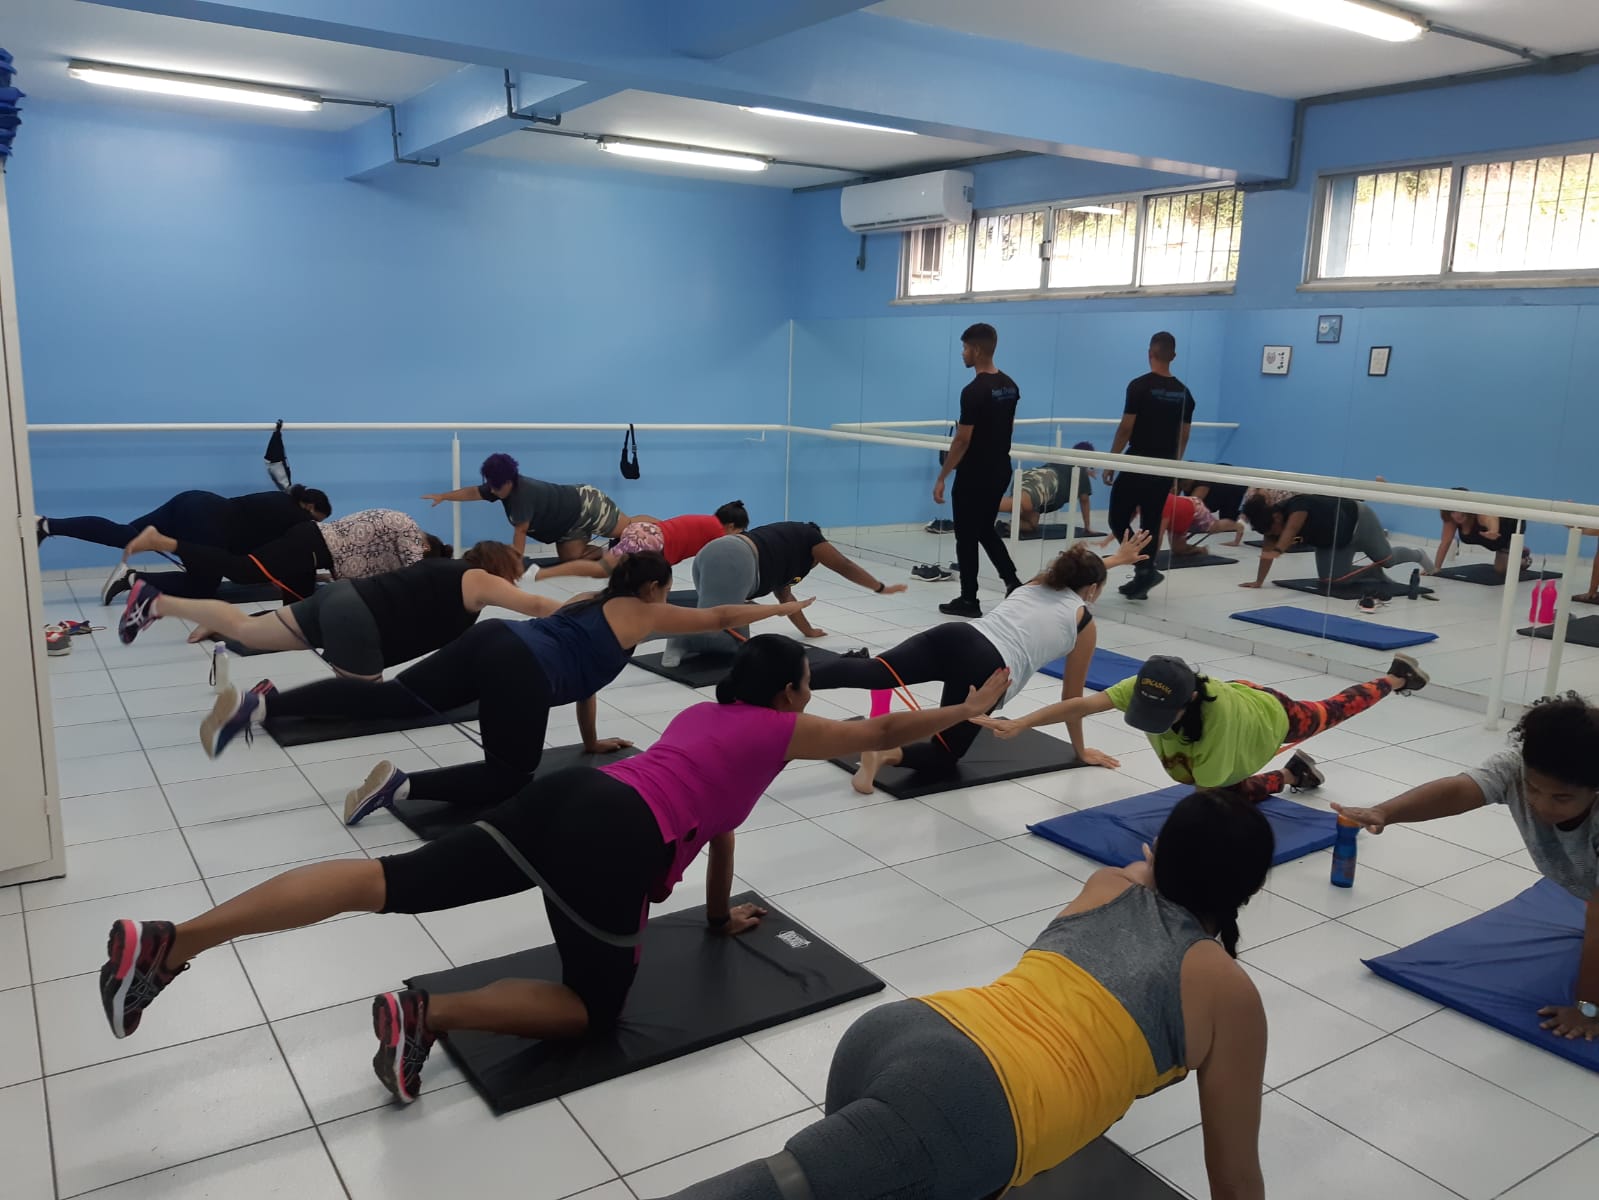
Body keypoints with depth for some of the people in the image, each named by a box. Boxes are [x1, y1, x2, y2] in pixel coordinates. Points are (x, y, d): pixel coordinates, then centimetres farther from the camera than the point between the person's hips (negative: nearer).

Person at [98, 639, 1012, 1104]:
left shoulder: (705, 713, 34)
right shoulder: (785, 729, 16)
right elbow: (883, 732, 26)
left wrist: (721, 914, 54)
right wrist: (971, 708, 41)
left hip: (567, 796, 7)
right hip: (615, 841, -7)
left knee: (392, 884, -2)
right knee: (595, 1008, 11)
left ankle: (170, 943, -12)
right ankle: (429, 1014, -12)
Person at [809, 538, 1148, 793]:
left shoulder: (1037, 581, 33)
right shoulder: (1084, 624, 19)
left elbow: (1078, 570, 59)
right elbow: (1072, 695, 26)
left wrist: (1117, 558, 78)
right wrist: (1081, 749, 41)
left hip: (955, 634, 5)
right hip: (987, 670, -5)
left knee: (874, 671, -16)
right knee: (943, 758, 10)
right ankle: (889, 752, -23)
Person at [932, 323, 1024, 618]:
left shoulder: (973, 391, -20)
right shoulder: (1010, 386, 6)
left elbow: (962, 440, -20)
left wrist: (942, 477, -13)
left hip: (974, 474, -8)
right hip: (1000, 470, 8)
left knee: (967, 537, 3)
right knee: (986, 530, 21)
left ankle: (969, 600, 11)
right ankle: (1014, 583, 13)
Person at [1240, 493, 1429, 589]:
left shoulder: (1297, 507, -40)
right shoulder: (1270, 521, -19)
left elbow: (1290, 530, -59)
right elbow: (1267, 550, -20)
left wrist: (1278, 550, -76)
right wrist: (1258, 581, -25)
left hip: (1359, 521, -7)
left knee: (1387, 558, 12)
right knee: (1331, 578, -7)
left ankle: (1418, 555, 48)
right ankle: (1375, 573, 20)